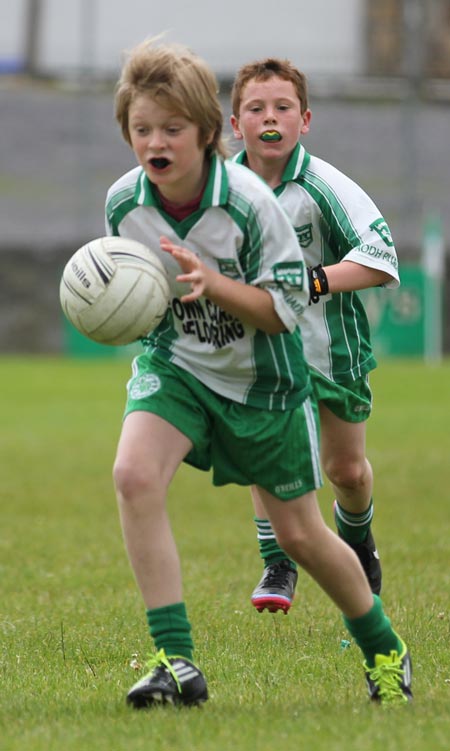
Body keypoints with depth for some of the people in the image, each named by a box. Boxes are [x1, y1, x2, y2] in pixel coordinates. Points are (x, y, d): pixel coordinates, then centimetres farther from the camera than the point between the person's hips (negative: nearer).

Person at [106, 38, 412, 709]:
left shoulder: (249, 204, -25)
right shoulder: (123, 204, -13)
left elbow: (287, 307, -19)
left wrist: (211, 283, -34)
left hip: (261, 378, -2)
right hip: (174, 366, 2)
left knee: (299, 534, 9)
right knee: (133, 473, -27)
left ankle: (384, 650, 36)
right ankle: (176, 662, -22)